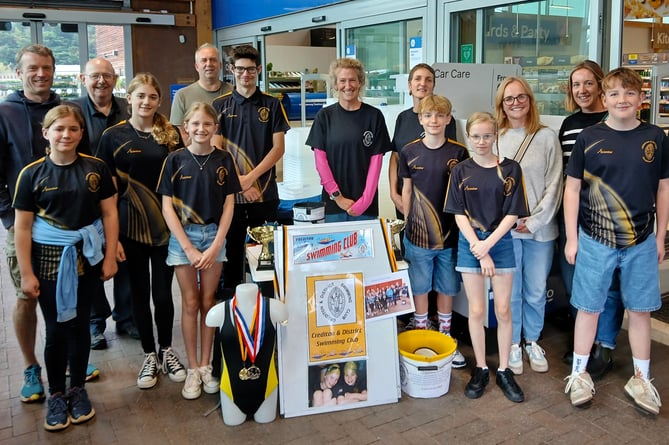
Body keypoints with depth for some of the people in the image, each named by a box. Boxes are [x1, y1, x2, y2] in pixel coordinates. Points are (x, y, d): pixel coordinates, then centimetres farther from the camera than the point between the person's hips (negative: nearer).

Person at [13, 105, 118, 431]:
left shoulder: (96, 168, -1)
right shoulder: (32, 173, -4)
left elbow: (109, 214, 2)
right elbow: (22, 227, -3)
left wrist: (110, 257, -2)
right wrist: (26, 273, -5)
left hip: (87, 256, 1)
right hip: (49, 258, -1)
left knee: (79, 325, 11)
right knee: (56, 329, 5)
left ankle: (78, 389, 29)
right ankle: (56, 394, 25)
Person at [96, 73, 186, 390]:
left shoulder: (171, 134, 3)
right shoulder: (113, 136, -1)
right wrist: (112, 236, -6)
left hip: (165, 226, 1)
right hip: (130, 227, -1)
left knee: (163, 294, 5)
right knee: (140, 293, 9)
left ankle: (167, 351, 27)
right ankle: (149, 356, 25)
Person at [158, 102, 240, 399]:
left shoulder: (223, 160, 1)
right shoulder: (175, 159, -3)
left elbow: (229, 204, 1)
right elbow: (167, 207, -5)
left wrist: (216, 245, -7)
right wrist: (188, 247, -10)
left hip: (214, 235, 1)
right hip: (183, 235, -1)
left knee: (208, 301, 6)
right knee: (190, 303, 3)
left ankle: (206, 365, 18)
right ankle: (193, 369, 14)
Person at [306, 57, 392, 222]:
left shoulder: (374, 116, 2)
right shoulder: (325, 116, 3)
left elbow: (376, 160, 0)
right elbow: (320, 159, 0)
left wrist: (365, 200, -8)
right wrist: (337, 196, -7)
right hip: (333, 202, 0)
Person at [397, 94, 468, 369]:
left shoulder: (459, 153, -3)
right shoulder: (409, 151, -1)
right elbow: (406, 190, 7)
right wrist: (407, 223, 8)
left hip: (450, 233, 0)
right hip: (418, 233, 0)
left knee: (447, 287, 13)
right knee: (419, 287, 11)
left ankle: (445, 337, 30)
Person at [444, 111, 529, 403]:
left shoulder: (510, 169, -1)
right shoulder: (461, 171, 1)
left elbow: (513, 213, -4)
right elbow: (459, 215, -3)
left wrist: (488, 244, -14)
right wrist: (478, 250, -12)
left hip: (501, 242, 0)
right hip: (470, 243, 0)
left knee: (503, 310, 4)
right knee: (476, 310, 4)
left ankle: (504, 371, 18)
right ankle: (480, 369, 19)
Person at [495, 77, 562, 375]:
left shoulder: (546, 137, 1)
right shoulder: (494, 138, 0)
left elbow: (554, 184, 0)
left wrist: (535, 221, -8)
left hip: (540, 228, 1)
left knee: (536, 291, 9)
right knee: (510, 290, 8)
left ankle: (532, 341, 30)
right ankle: (513, 343, 25)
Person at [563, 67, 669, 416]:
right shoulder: (588, 138, -4)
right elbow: (572, 189, -2)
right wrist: (571, 239, -3)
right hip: (595, 240, -2)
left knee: (640, 309, 11)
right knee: (589, 307, 7)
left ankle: (641, 378, 27)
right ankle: (579, 373, 22)